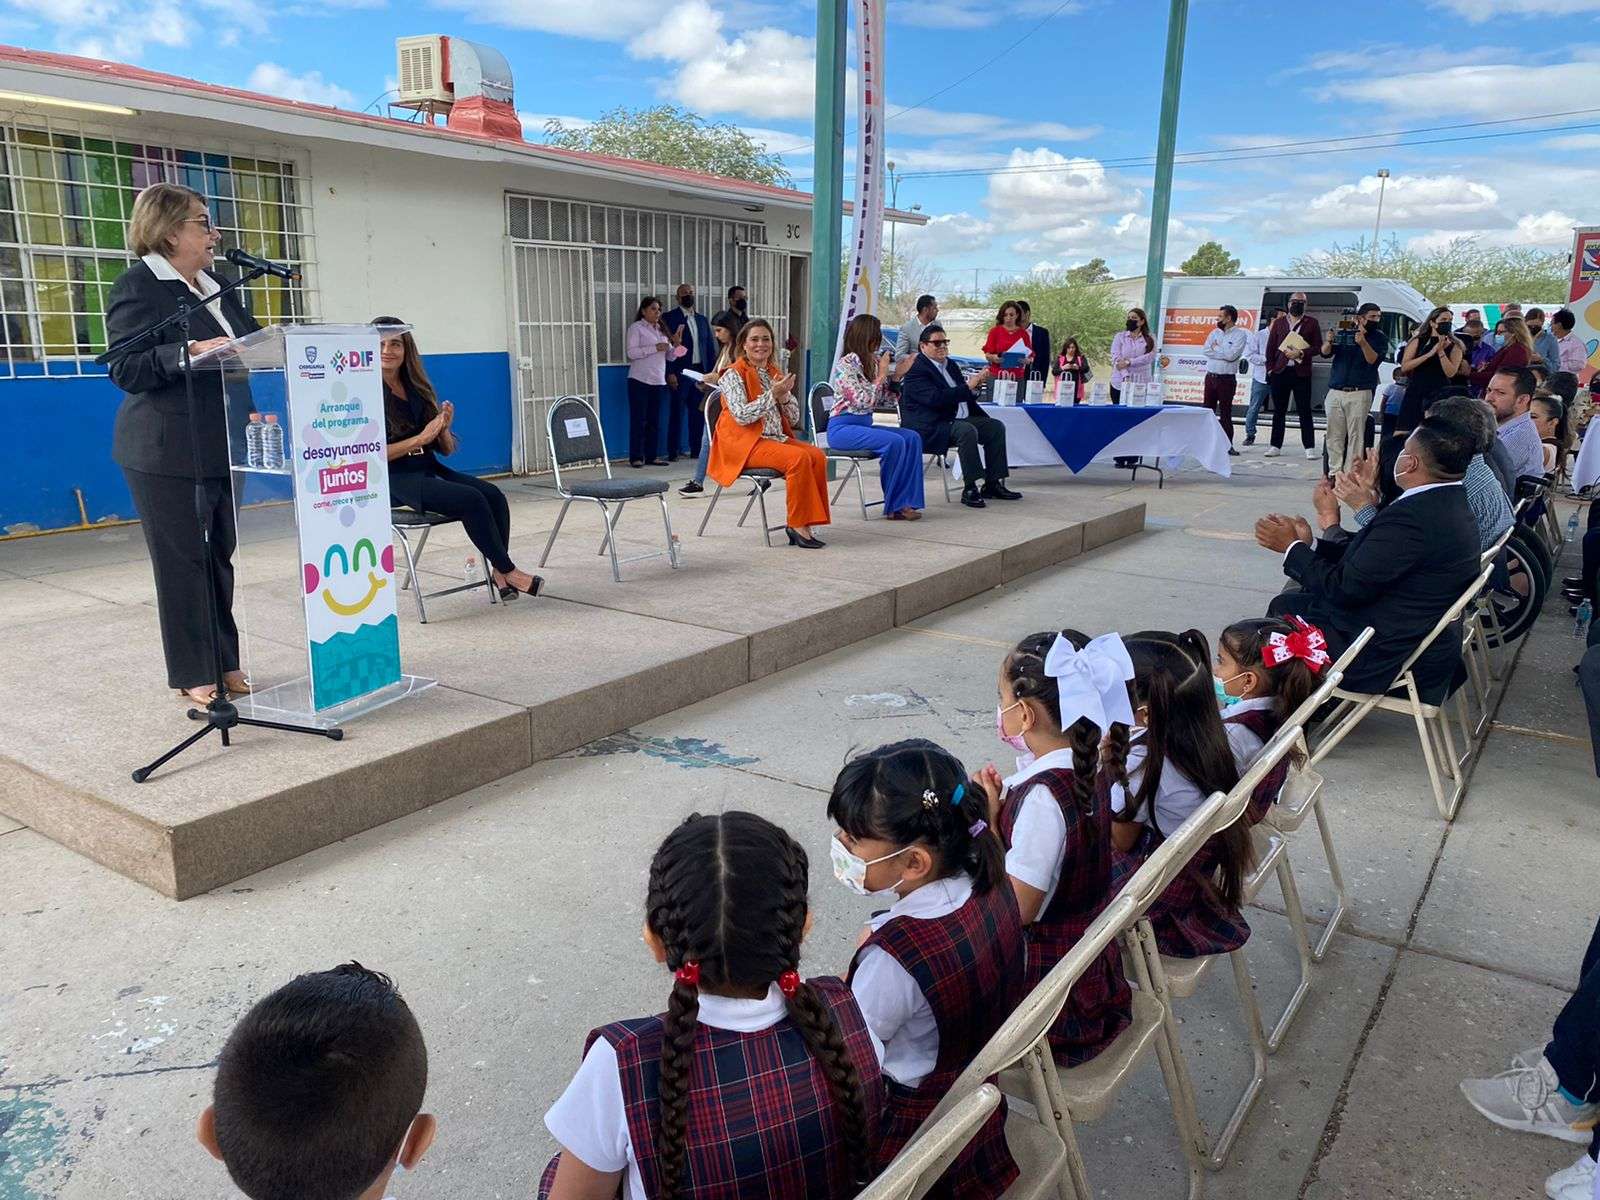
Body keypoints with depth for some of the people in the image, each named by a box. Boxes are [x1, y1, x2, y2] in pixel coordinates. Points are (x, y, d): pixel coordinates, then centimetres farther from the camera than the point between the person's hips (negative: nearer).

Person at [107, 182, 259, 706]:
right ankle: (192, 677, 9)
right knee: (182, 563, 0)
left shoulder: (216, 285, 15)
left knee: (219, 558, 12)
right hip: (168, 454, -7)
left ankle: (224, 663, 22)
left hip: (221, 448, 7)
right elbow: (125, 369, -15)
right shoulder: (137, 287, -8)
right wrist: (187, 354, -27)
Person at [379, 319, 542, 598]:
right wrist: (419, 439, -17)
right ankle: (507, 570, -14)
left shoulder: (417, 388, 13)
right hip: (393, 481, -6)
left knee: (493, 494, -18)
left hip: (429, 471, 6)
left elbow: (446, 450, 14)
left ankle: (498, 571, -18)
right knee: (471, 499, -26)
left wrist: (444, 428, -8)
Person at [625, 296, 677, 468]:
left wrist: (676, 344, -2)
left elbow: (670, 356, 18)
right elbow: (631, 352, -12)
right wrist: (655, 348, -16)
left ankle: (652, 455, 11)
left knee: (655, 420, 6)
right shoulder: (636, 328, -1)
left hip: (659, 382, 6)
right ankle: (636, 457, -1)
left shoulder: (662, 330, 17)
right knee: (638, 420, -4)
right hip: (640, 381, -6)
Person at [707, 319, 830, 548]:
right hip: (744, 442, -7)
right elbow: (741, 416, -17)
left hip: (776, 438, 7)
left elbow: (794, 419, 14)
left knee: (818, 456, -19)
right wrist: (772, 395, -19)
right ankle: (798, 526, -22)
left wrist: (785, 395, -5)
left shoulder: (775, 374, 17)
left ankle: (803, 524, -18)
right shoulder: (734, 375, -3)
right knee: (799, 458, -29)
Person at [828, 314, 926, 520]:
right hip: (843, 428, -8)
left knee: (912, 437, -8)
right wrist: (882, 374, -12)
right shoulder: (845, 365, -12)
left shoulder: (872, 362, 10)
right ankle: (894, 506, -14)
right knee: (894, 442, -27)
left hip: (864, 425, 8)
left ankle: (905, 501, -12)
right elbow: (863, 402, -20)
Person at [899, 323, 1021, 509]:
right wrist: (968, 386, -24)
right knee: (967, 430, -33)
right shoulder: (916, 370, -11)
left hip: (958, 419, 10)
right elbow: (936, 398, -25)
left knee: (996, 427, 1)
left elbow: (964, 397, 25)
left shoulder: (950, 365, 18)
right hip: (930, 429, -10)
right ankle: (969, 489, -29)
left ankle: (992, 484, 1)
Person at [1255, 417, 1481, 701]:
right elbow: (1366, 557, 7)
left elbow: (1345, 589, -23)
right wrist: (1310, 545, -1)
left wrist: (1293, 547, -10)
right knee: (1285, 603, 19)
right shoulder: (1450, 503, 3)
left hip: (1385, 657, -10)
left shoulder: (1413, 516, -30)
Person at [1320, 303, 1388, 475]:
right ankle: (1334, 472, 9)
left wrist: (1363, 343, -26)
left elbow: (1373, 360, -9)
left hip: (1359, 393, -2)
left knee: (1355, 435, -6)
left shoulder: (1379, 338, 6)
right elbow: (1325, 353, 3)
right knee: (1334, 435, 3)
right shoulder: (1343, 333, 12)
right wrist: (1329, 342, -19)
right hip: (1335, 392, 2)